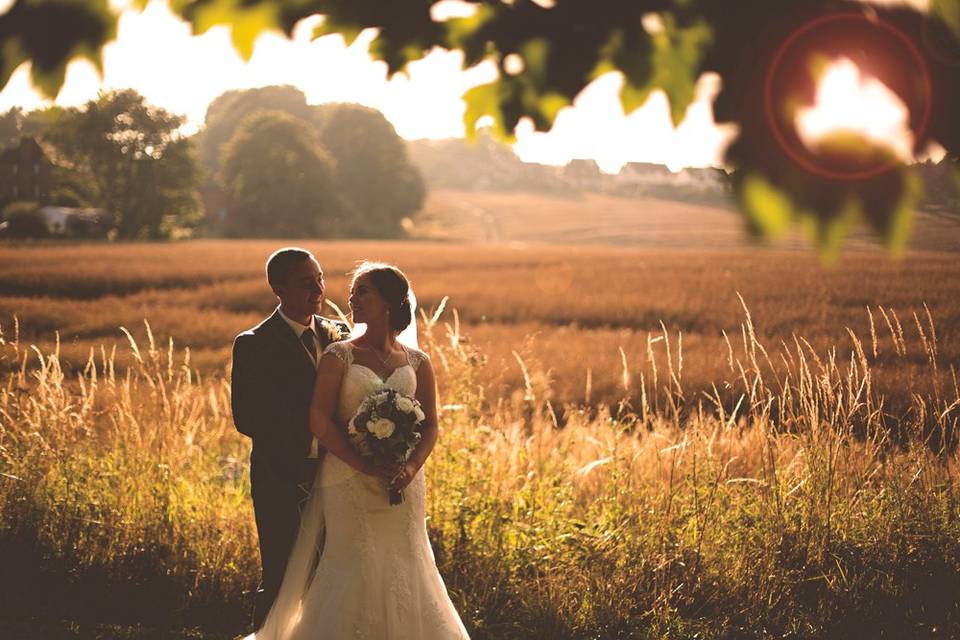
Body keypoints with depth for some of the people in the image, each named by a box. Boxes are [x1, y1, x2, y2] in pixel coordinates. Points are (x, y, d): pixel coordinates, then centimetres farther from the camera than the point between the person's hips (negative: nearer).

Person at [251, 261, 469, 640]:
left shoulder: (417, 363, 6)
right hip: (349, 478, -2)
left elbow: (430, 425, 6)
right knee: (355, 569, -3)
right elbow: (320, 422, -9)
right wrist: (368, 467, -18)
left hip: (404, 482, 2)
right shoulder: (339, 357, -1)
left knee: (404, 565, 6)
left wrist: (412, 467, -13)